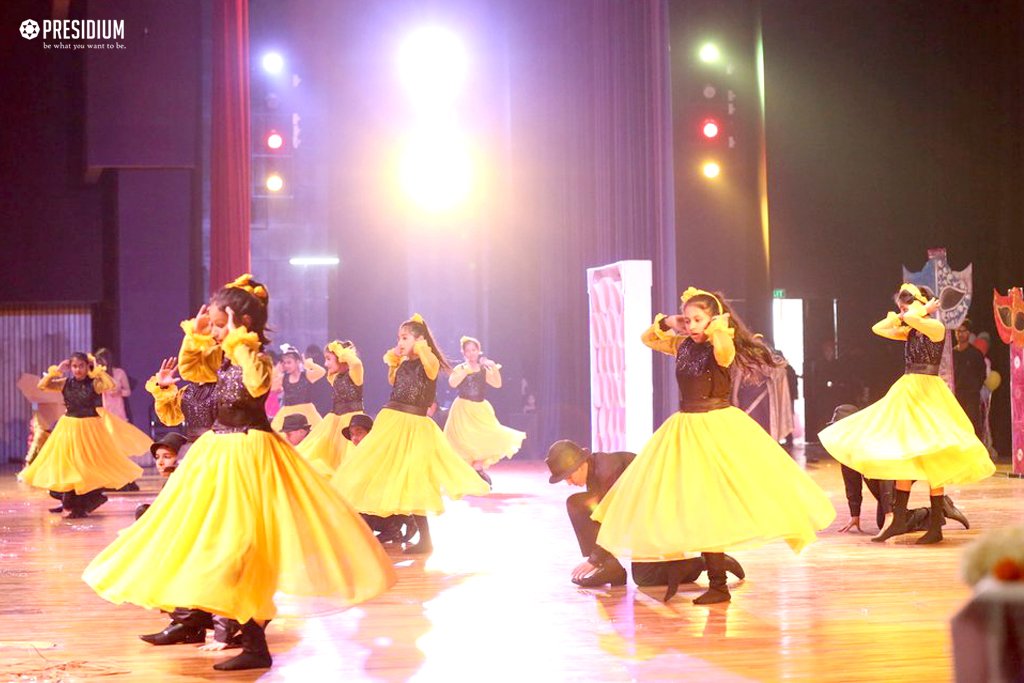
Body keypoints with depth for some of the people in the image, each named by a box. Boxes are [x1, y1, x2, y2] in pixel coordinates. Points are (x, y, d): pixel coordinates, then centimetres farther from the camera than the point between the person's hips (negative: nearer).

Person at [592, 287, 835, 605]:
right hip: (685, 428, 7)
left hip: (717, 428, -7)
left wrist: (719, 329, -19)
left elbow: (724, 352, -35)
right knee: (685, 501, 5)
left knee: (709, 502, -8)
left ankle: (718, 584, 1)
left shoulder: (722, 347, -10)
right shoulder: (682, 345, 8)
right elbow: (647, 338, 21)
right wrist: (666, 323, 5)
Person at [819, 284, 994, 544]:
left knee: (930, 458, -8)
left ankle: (935, 525, -5)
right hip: (908, 393, 9)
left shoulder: (935, 327, -10)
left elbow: (913, 319, -29)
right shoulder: (911, 331, 13)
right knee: (906, 454, 8)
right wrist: (898, 316, 8)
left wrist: (924, 309, -10)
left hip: (927, 393, -9)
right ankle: (900, 518, 12)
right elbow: (878, 329, 16)